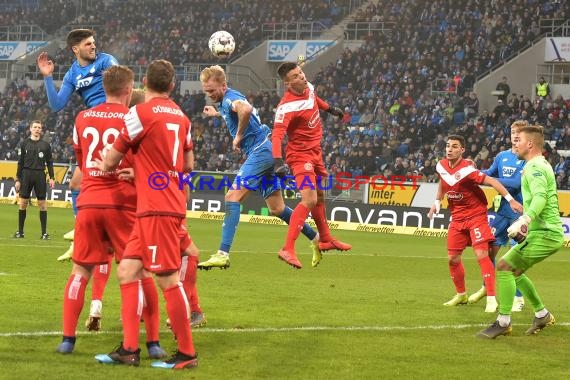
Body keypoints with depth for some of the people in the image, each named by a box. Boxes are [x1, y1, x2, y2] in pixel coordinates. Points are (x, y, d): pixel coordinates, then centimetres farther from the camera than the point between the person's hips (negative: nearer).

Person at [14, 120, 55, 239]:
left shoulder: (45, 145, 7)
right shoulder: (25, 144, 7)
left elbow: (49, 163, 8)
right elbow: (20, 162, 8)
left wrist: (52, 178, -2)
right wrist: (18, 179, 4)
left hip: (40, 175, 0)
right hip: (26, 174, 0)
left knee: (42, 203, -2)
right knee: (23, 202, -1)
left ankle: (44, 232, 0)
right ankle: (20, 231, 7)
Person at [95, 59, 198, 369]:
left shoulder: (141, 113, -10)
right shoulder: (181, 117, 12)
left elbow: (110, 162, -2)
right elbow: (187, 164, 25)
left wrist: (104, 166, 22)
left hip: (156, 208, -8)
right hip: (172, 203, 8)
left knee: (168, 279, -4)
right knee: (127, 271, 9)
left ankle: (187, 354, 1)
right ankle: (129, 350, 7)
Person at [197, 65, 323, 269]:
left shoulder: (229, 98, -14)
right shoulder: (227, 100, 16)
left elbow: (246, 109, -40)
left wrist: (238, 136, -26)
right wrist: (217, 114, 43)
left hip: (260, 151, -10)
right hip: (265, 152, 10)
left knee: (232, 197, -17)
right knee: (277, 209, 16)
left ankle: (223, 254, -25)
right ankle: (315, 238, 27)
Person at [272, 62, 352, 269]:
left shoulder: (309, 88, -3)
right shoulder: (287, 106, -29)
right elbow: (277, 135, -37)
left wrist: (330, 109, 35)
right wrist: (278, 161, -49)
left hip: (315, 151, 9)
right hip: (300, 154, -9)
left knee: (319, 196, 24)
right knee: (309, 200, -22)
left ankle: (325, 239, 44)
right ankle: (287, 249, -24)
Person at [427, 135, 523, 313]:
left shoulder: (466, 170, -24)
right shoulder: (441, 166, -2)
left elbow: (492, 181, -28)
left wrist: (510, 200, -34)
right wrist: (437, 202, 18)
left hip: (476, 216, -7)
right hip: (457, 218, 7)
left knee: (481, 255, -17)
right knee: (453, 259, 9)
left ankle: (491, 299, -16)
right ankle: (461, 295, 28)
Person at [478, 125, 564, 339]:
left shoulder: (535, 168, -14)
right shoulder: (541, 165, 18)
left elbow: (540, 197, -32)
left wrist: (525, 220, -46)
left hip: (543, 233, -10)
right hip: (549, 232, 10)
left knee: (504, 266, -14)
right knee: (514, 271, 18)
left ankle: (503, 323, -12)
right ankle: (542, 315, 25)